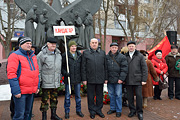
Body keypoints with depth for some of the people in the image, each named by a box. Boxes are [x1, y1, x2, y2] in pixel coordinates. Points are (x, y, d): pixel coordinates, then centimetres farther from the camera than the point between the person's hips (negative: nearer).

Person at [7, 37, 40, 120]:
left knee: (27, 112, 17)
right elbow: (11, 74, -15)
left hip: (31, 91, 7)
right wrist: (16, 91, -19)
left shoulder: (33, 56, 14)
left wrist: (37, 86, 15)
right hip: (21, 91, -7)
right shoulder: (15, 56, -8)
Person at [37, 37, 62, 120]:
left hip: (56, 82, 6)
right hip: (46, 83, -6)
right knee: (45, 99, 2)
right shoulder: (42, 54, -8)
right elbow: (38, 69, -7)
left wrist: (60, 79, 19)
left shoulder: (58, 54, 12)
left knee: (54, 99, 16)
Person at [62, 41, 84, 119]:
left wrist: (81, 75, 6)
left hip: (77, 79, 3)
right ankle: (67, 112, 20)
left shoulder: (79, 55, 7)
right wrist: (65, 73, -16)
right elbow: (62, 66, -2)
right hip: (68, 78, -3)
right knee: (67, 96, 6)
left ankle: (78, 110, 27)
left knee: (78, 95, 13)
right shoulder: (65, 55, -5)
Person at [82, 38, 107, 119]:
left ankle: (99, 110, 26)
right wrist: (84, 79, -4)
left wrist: (106, 78, 5)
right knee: (91, 96, 8)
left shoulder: (102, 53, 10)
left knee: (99, 95, 11)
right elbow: (83, 67, 1)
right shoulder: (85, 53, 4)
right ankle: (92, 111, 22)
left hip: (100, 79, 2)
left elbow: (105, 66, 9)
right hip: (90, 79, -2)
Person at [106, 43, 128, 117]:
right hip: (109, 80, 3)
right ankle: (112, 108, 28)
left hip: (118, 80, -3)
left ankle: (118, 110, 15)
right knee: (111, 95, 13)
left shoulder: (122, 57, -1)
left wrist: (121, 78, -12)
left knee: (118, 95, 3)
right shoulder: (107, 57, 6)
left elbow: (124, 68, -5)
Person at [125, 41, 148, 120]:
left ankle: (139, 112, 15)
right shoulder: (125, 56, 8)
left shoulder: (140, 56, 3)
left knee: (139, 96, 0)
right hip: (128, 80, 2)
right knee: (130, 96, 8)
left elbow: (144, 68, 0)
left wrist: (144, 79, -6)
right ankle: (132, 110, 23)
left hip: (137, 80, -2)